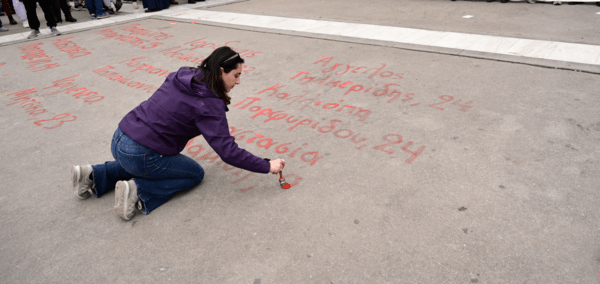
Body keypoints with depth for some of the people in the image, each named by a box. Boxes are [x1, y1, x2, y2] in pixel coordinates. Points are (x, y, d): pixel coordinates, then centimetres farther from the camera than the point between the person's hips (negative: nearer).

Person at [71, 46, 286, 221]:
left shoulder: (183, 76, 4)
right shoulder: (209, 104, -18)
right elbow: (228, 151, -21)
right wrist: (267, 166, -14)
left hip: (119, 140, 8)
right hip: (140, 154, -7)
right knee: (195, 174, 12)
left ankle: (94, 176, 24)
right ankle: (138, 191, -5)